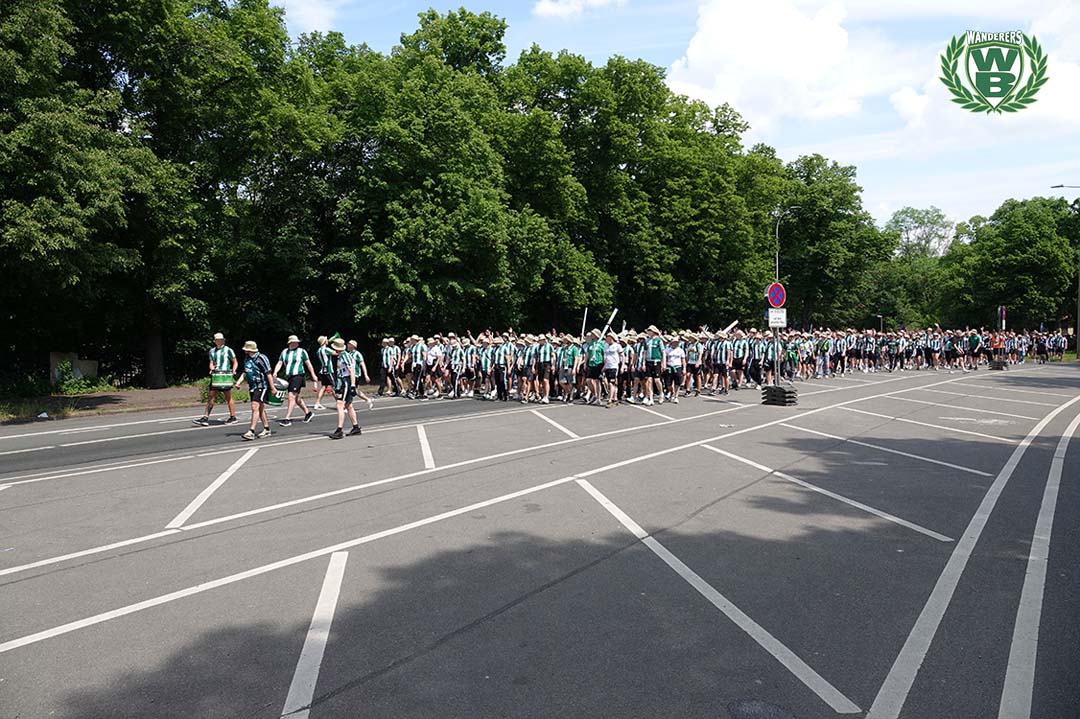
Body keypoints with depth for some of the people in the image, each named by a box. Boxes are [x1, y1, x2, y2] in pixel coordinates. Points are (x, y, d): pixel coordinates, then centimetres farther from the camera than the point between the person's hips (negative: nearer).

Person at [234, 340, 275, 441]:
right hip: (252, 387, 9)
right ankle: (267, 430, 24)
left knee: (255, 407, -16)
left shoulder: (261, 358, -14)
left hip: (261, 386, -9)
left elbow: (268, 373, -14)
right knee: (260, 409, 14)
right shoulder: (247, 360, 12)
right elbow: (245, 373, 21)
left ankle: (251, 432, -18)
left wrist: (272, 388, -15)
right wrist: (238, 382, 5)